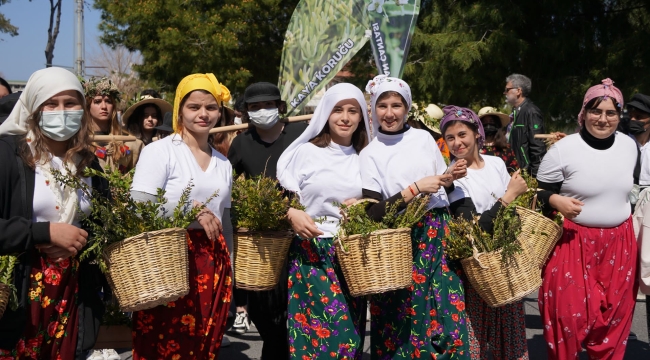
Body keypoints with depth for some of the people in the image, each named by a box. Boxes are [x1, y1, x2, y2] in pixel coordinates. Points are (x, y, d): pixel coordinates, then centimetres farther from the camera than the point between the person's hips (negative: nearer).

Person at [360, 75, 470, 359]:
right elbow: (374, 211, -12)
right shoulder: (370, 154, -3)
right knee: (410, 316, -1)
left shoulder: (424, 138, 8)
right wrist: (416, 188, -16)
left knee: (448, 310, 0)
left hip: (439, 232, 3)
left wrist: (451, 177, -2)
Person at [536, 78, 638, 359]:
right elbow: (540, 192, -7)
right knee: (568, 312, -2)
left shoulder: (629, 145, 3)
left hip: (619, 243, 5)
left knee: (615, 315, 13)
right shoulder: (563, 149, -12)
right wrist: (556, 200, -26)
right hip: (573, 242, -4)